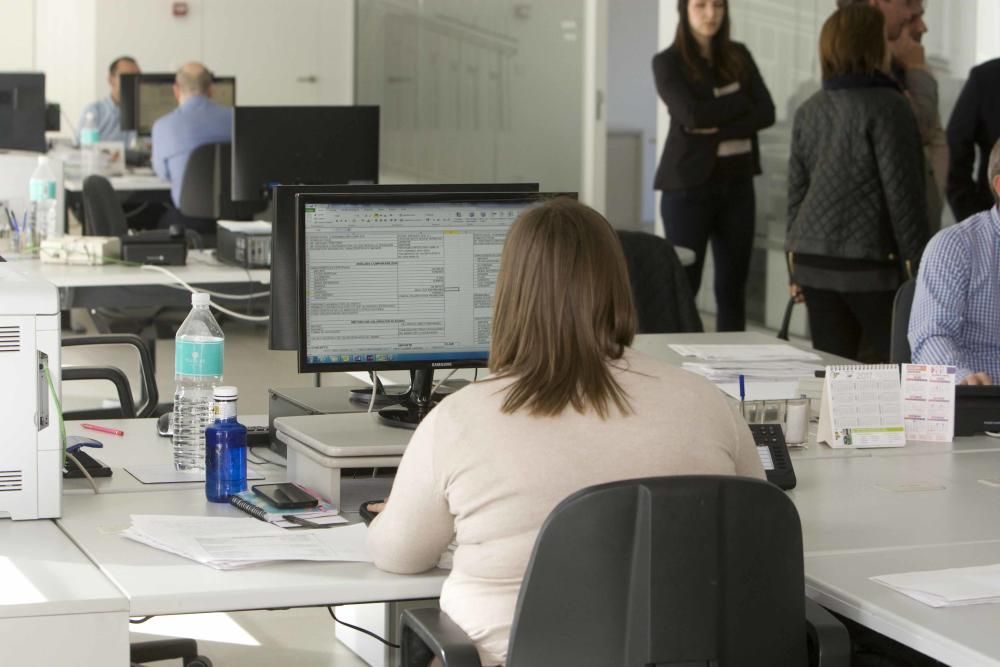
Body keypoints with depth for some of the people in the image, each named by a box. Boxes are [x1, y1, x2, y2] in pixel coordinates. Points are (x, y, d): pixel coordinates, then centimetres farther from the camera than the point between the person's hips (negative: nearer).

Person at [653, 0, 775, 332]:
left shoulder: (739, 56, 10)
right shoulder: (668, 62, -2)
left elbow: (766, 112, -1)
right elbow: (692, 114, -17)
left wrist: (718, 128, -15)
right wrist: (741, 102, -6)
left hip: (737, 183, 4)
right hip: (689, 185, -4)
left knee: (733, 284, 5)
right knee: (684, 282, -2)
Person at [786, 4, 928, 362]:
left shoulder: (809, 110, 9)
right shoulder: (887, 107, -10)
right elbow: (903, 194, -11)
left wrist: (796, 262, 20)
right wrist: (918, 266, -6)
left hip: (814, 261, 6)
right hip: (871, 262, -6)